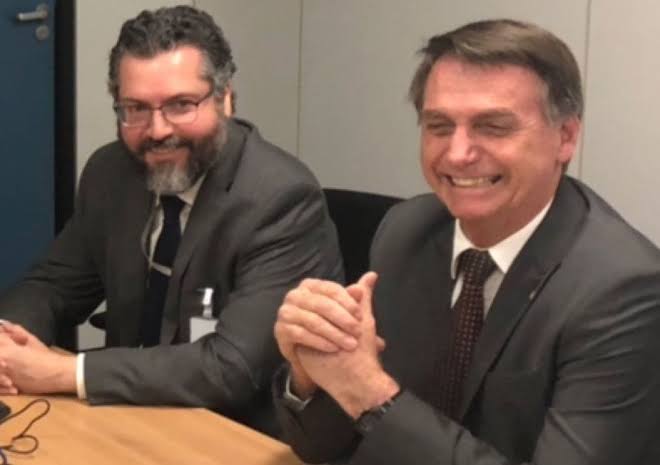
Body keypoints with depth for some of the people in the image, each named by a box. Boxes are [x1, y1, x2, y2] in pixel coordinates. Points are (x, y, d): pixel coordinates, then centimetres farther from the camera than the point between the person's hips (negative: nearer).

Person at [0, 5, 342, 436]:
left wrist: (64, 373, -24)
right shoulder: (110, 171, -2)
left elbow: (232, 367, -27)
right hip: (134, 420, 6)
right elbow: (55, 283, 9)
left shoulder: (283, 199, -22)